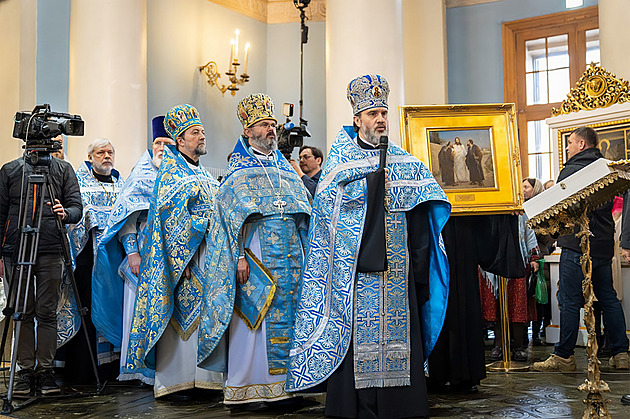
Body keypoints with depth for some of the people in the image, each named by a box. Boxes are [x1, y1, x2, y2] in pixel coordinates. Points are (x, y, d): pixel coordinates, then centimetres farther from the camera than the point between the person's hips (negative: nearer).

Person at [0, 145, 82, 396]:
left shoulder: (63, 169, 9)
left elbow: (76, 206, 4)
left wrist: (65, 213, -20)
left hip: (51, 253, -1)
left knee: (47, 313, 0)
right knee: (23, 314, 4)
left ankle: (45, 370, 8)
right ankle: (25, 370, 12)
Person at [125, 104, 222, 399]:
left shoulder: (205, 175, 21)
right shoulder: (170, 170, -2)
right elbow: (172, 217, -11)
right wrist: (181, 258, -19)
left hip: (208, 254, 7)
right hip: (184, 252, -7)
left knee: (201, 314, 6)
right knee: (179, 315, -6)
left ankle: (198, 376, 11)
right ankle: (173, 381, 1)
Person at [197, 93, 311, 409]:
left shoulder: (286, 169, 20)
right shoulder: (238, 172, 5)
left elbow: (302, 214, 20)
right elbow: (232, 216, -4)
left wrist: (304, 250, 12)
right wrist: (239, 256, -14)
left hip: (289, 252, 5)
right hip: (256, 252, -5)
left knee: (287, 312, 2)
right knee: (253, 315, -6)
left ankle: (284, 381, 10)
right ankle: (246, 389, 1)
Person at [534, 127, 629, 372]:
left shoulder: (571, 171, -10)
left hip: (577, 245, -8)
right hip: (604, 244, 8)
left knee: (570, 302, -4)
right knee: (608, 298, 12)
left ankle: (563, 356, 0)